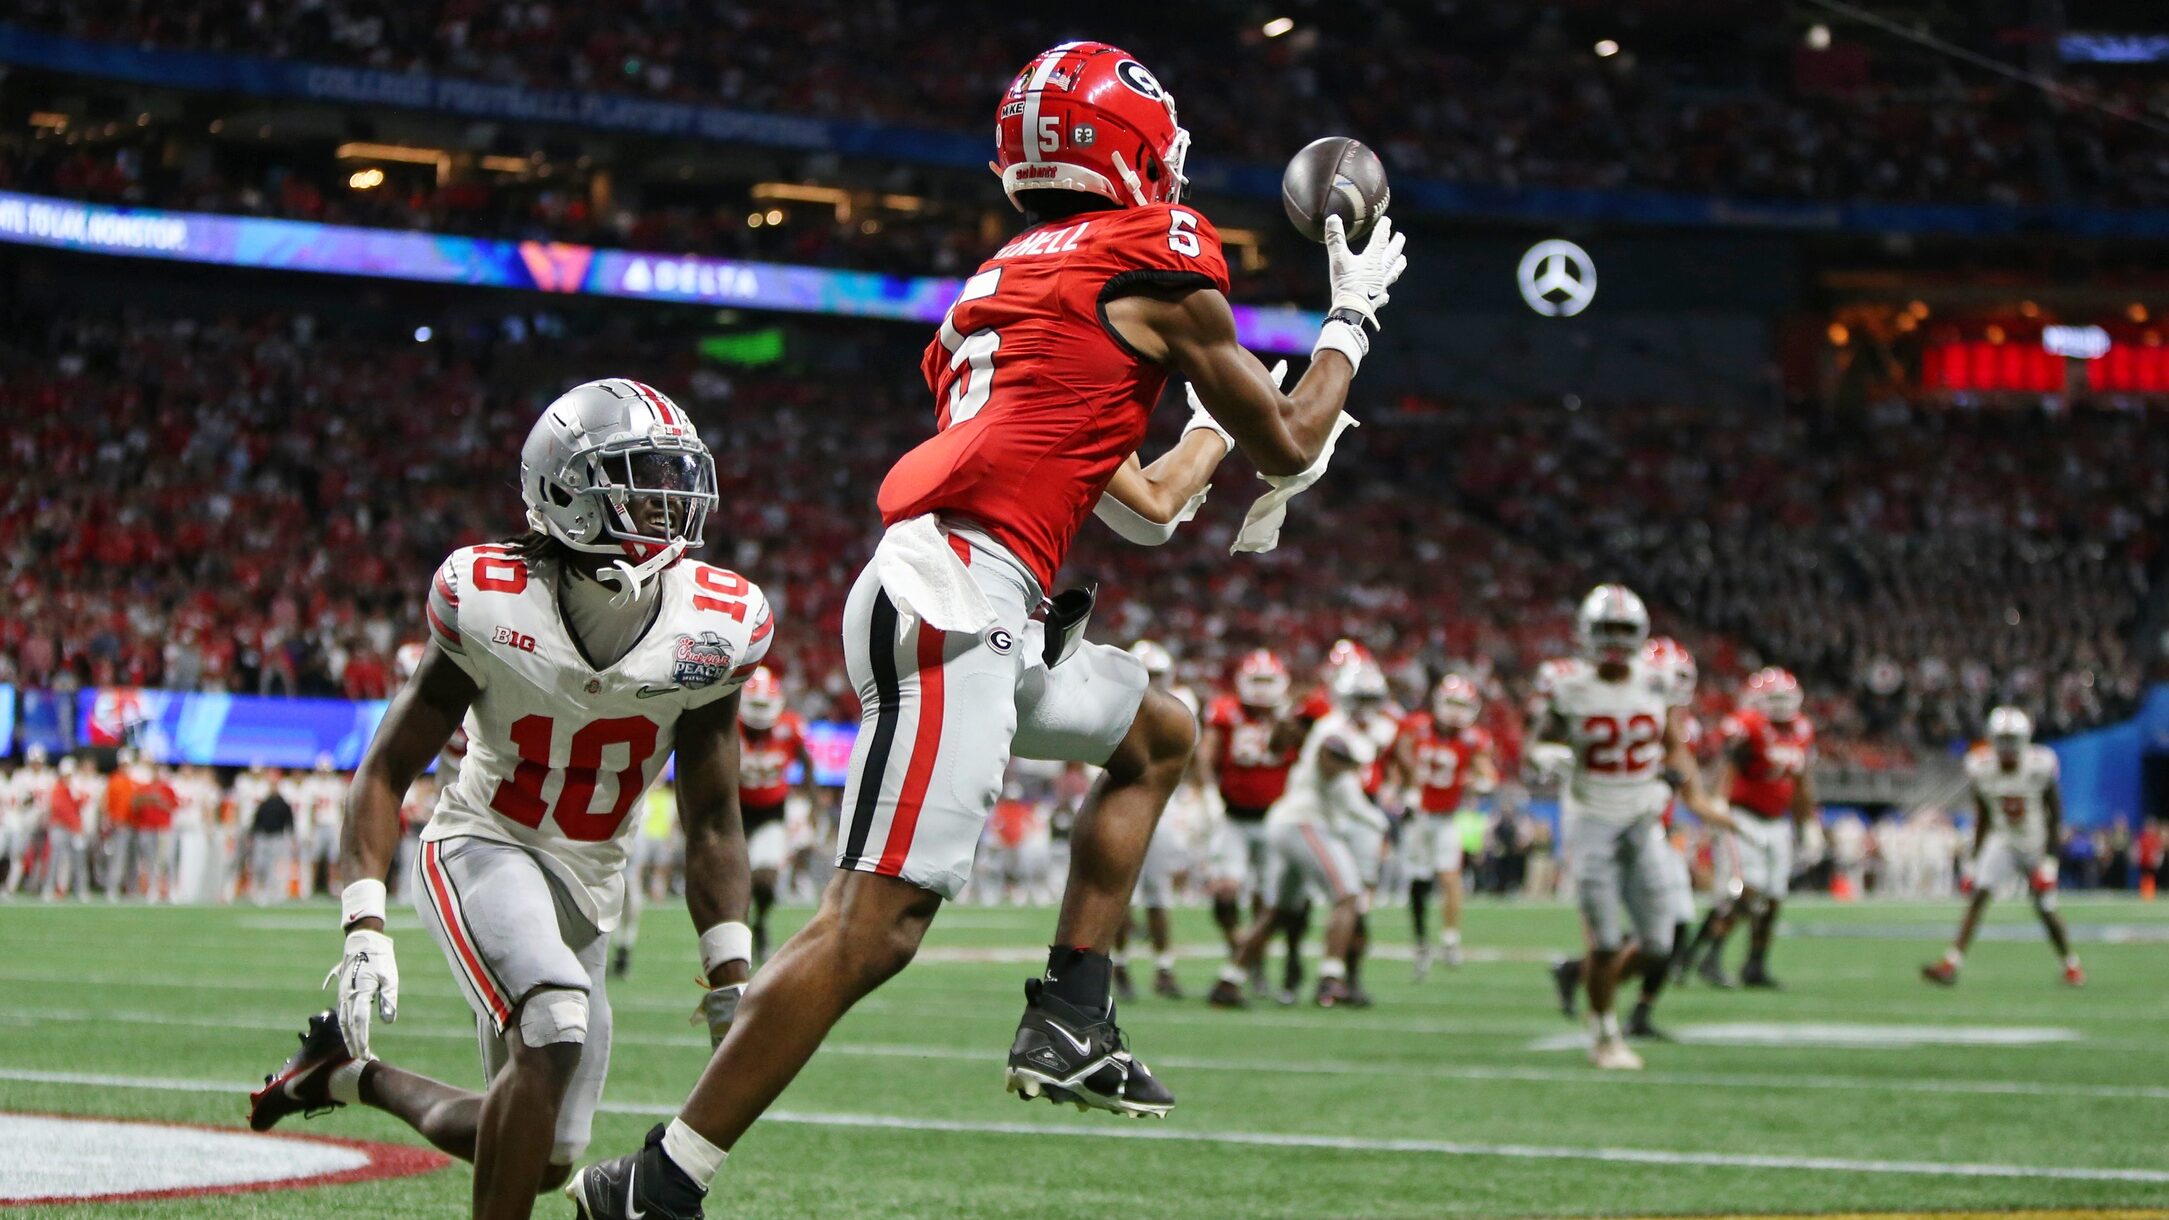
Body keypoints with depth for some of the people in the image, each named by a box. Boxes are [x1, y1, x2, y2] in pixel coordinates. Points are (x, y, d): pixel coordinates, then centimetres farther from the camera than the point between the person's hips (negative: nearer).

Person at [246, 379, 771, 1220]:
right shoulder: (492, 606, -20)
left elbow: (710, 820, -2)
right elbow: (388, 769, -11)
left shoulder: (710, 632, -13)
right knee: (555, 1028, -34)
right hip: (485, 847, -5)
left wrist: (730, 976, -6)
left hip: (588, 881, 5)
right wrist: (364, 927, -22)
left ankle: (354, 1072, 37)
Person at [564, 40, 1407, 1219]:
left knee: (1160, 737, 29)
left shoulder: (1004, 285, 27)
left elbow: (1145, 505, 34)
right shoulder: (1158, 261, 3)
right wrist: (1351, 318, 29)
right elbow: (1288, 453, 14)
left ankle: (1068, 1022, 21)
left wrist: (1224, 419, 50)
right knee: (874, 924, -14)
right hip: (953, 601, -10)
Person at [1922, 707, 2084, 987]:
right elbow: (1982, 819, 2)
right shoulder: (1982, 770, -12)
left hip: (2037, 847, -2)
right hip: (2002, 843, 2)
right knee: (1978, 896, -15)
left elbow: (2056, 817, -12)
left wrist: (2049, 862, -16)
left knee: (2046, 911, 5)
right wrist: (1973, 861, 1)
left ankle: (2071, 965, 31)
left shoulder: (2039, 767, -21)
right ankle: (1951, 964, -22)